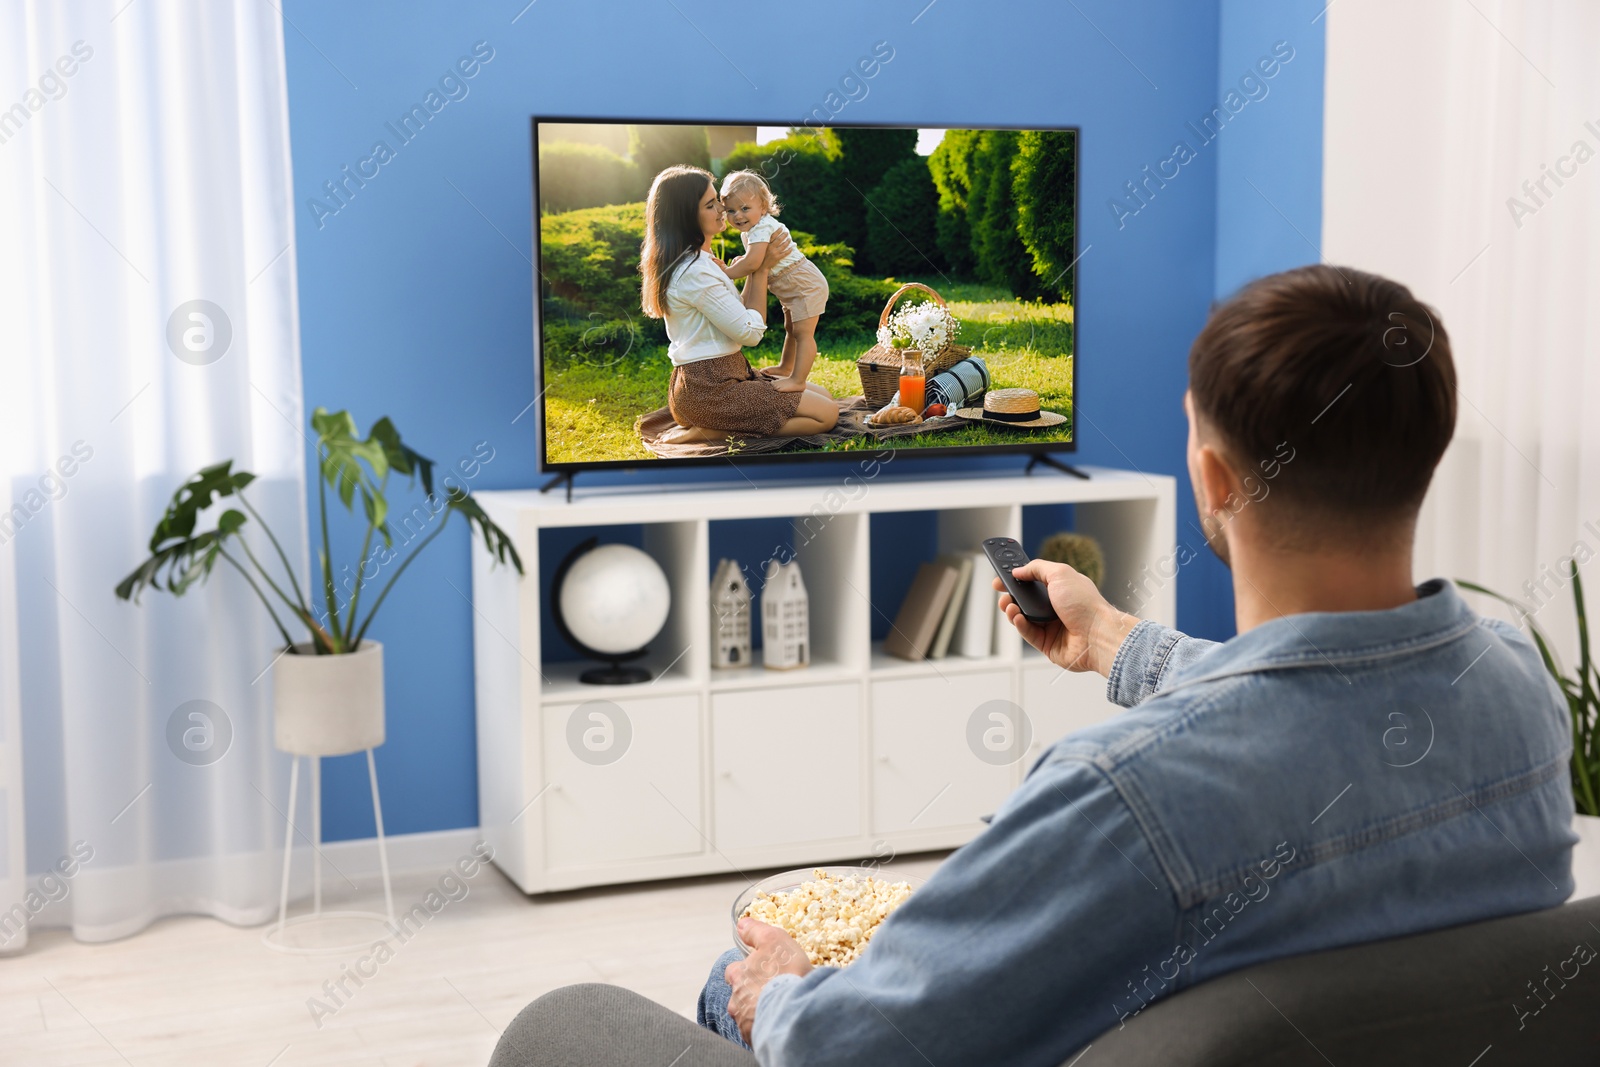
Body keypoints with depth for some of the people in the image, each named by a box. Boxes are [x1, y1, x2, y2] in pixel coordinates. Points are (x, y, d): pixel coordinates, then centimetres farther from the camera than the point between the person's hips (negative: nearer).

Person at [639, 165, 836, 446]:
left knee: (823, 395, 15)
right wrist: (762, 267, -6)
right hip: (708, 389, -10)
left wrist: (759, 265, 7)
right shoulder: (695, 272, -20)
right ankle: (713, 432, -11)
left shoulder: (699, 260, 13)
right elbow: (750, 332, -15)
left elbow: (740, 314, 15)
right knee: (826, 414, -12)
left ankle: (712, 426, 6)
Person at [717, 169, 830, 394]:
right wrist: (738, 263, -6)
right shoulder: (748, 231, 7)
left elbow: (752, 263, -35)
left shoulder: (762, 228, -27)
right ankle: (785, 368, 41)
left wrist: (728, 272, -22)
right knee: (790, 329, 26)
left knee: (803, 333, -13)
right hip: (791, 288, 11)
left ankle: (798, 380, -16)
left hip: (805, 284, -11)